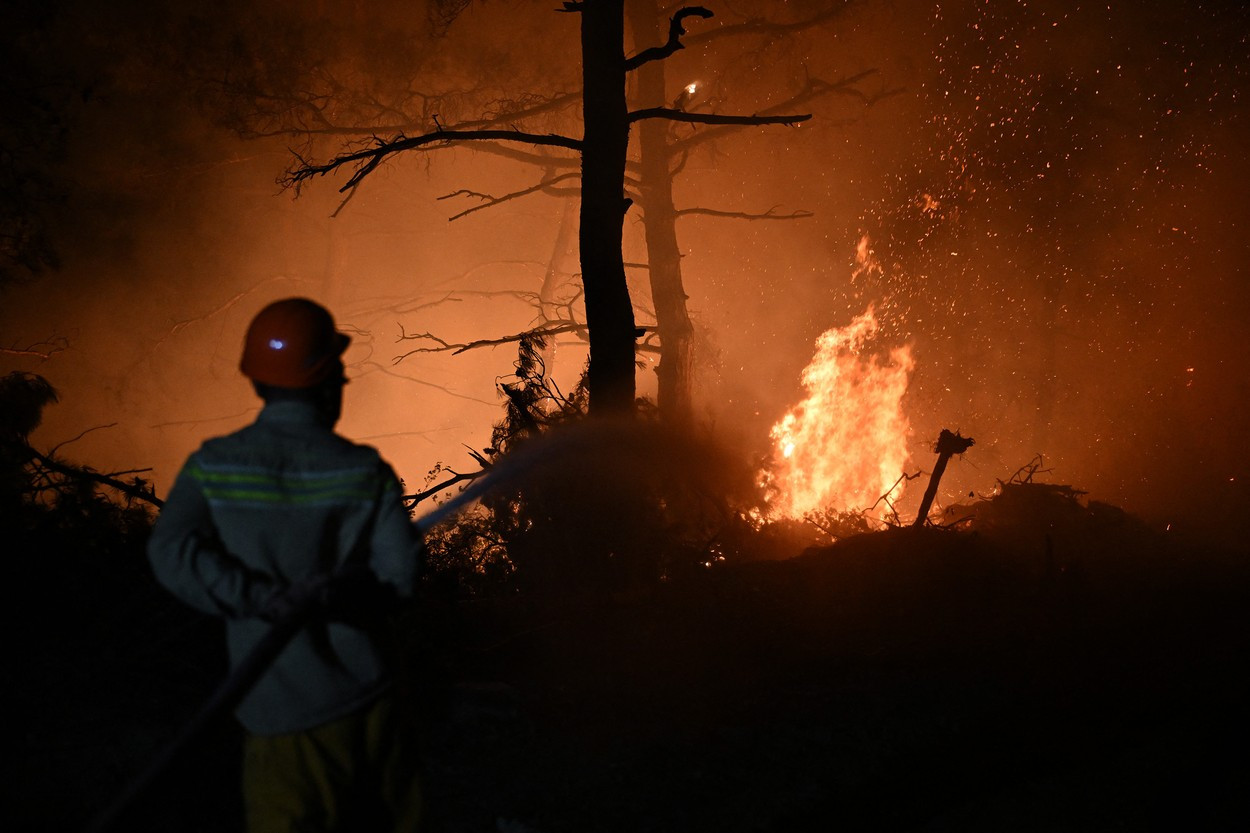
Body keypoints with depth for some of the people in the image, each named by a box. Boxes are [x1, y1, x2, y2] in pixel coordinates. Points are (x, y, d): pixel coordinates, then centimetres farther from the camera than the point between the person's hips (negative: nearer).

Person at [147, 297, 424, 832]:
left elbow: (171, 553, -18)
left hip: (278, 711, 0)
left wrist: (261, 598, -22)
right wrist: (338, 584, 0)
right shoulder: (363, 471, -6)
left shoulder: (213, 467, -4)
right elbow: (400, 572, -10)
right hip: (362, 696, 0)